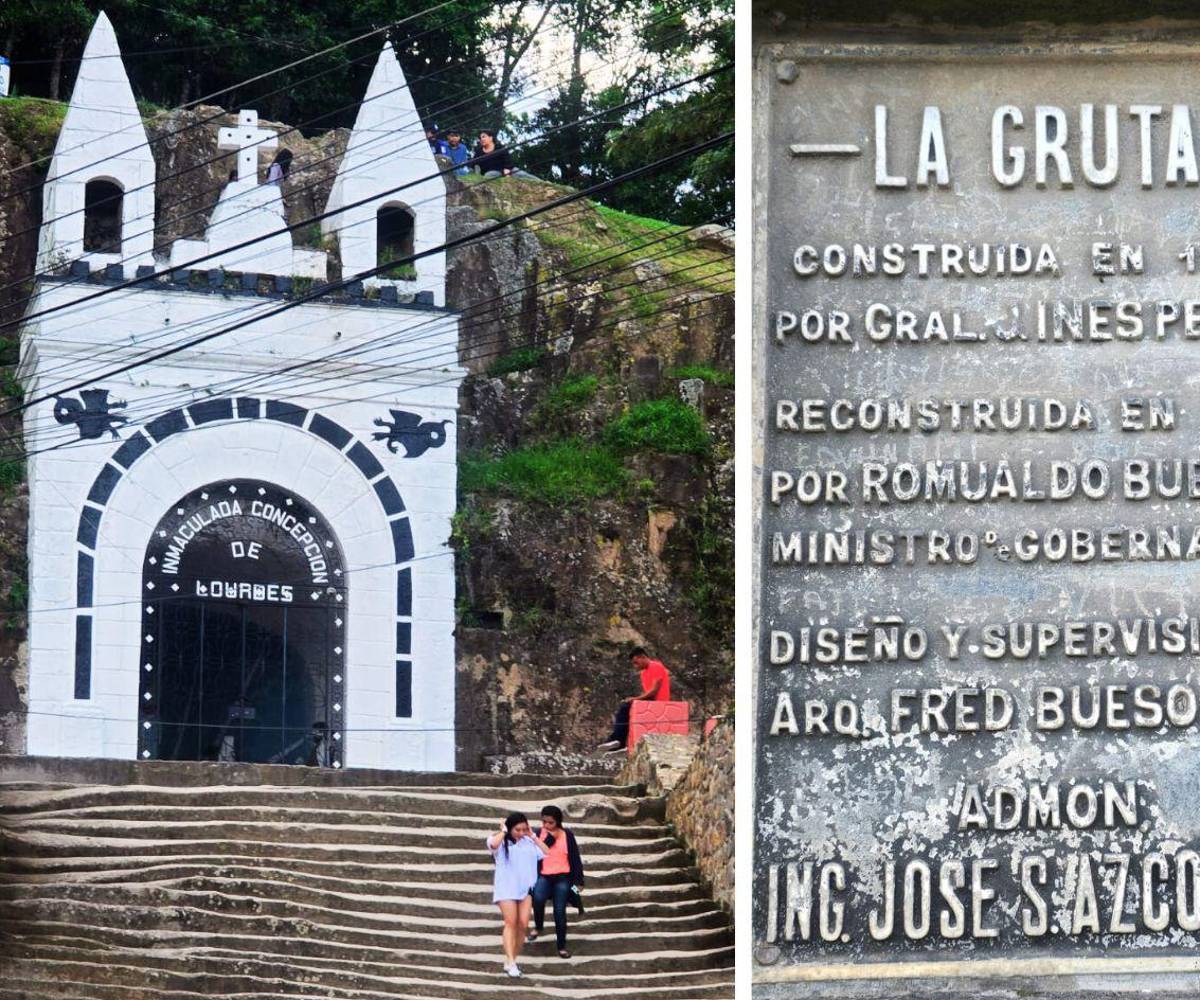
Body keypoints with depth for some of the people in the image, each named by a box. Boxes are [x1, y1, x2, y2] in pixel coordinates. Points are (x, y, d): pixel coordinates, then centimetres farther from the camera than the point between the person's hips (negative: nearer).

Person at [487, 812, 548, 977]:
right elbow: (493, 844, -23)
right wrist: (503, 831, -7)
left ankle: (510, 961, 6)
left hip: (526, 887, 4)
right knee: (511, 922, -15)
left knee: (522, 924, -5)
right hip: (506, 888, -4)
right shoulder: (501, 841, 1)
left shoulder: (528, 842, 13)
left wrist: (533, 837, 6)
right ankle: (511, 962, -19)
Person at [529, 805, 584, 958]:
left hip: (562, 878, 0)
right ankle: (537, 927, -1)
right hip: (543, 876, 0)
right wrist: (549, 838, -17)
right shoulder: (538, 834, 1)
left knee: (560, 912, -3)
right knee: (538, 898, -29)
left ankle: (562, 946, 10)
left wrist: (578, 881, 1)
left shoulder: (567, 835, -1)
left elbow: (575, 858, 3)